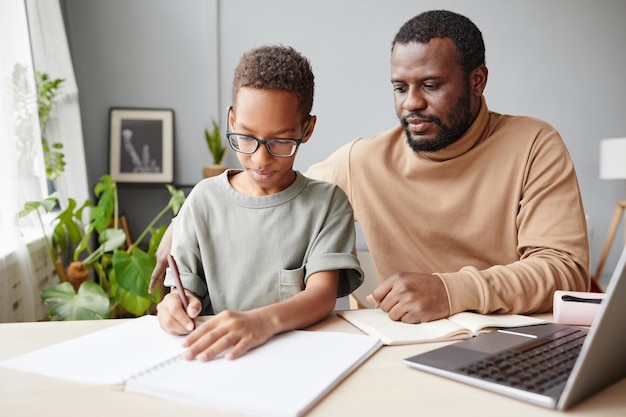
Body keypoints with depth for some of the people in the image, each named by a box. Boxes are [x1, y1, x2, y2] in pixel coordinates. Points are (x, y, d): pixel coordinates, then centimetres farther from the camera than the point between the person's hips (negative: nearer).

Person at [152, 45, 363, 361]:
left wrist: (263, 320, -31)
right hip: (214, 358, 2)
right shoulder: (205, 200, 6)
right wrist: (178, 304, -15)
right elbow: (186, 289, 8)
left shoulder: (326, 202, -1)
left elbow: (323, 295, -13)